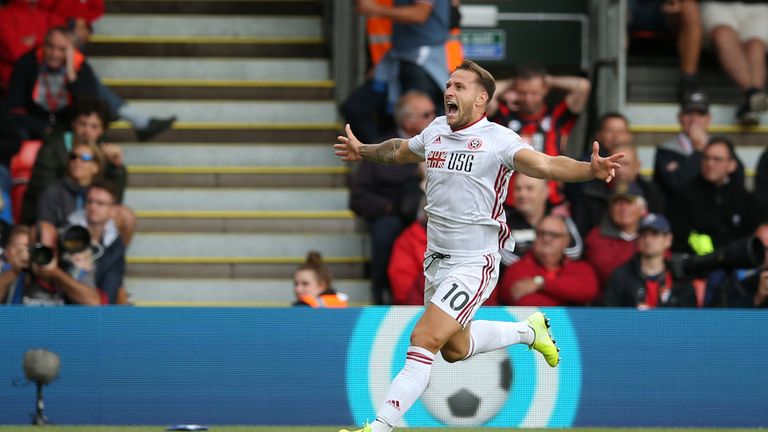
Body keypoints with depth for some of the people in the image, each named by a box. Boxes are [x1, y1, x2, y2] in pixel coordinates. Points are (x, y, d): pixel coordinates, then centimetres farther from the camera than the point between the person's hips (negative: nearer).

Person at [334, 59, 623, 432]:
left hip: (473, 264, -8)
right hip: (436, 258, 8)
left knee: (423, 340, -18)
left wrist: (590, 169, -52)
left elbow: (545, 164, -35)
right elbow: (399, 150, 26)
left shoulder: (498, 139, -19)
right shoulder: (436, 130, 2)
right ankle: (528, 331, 47)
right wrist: (364, 152, 33)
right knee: (455, 349, 23)